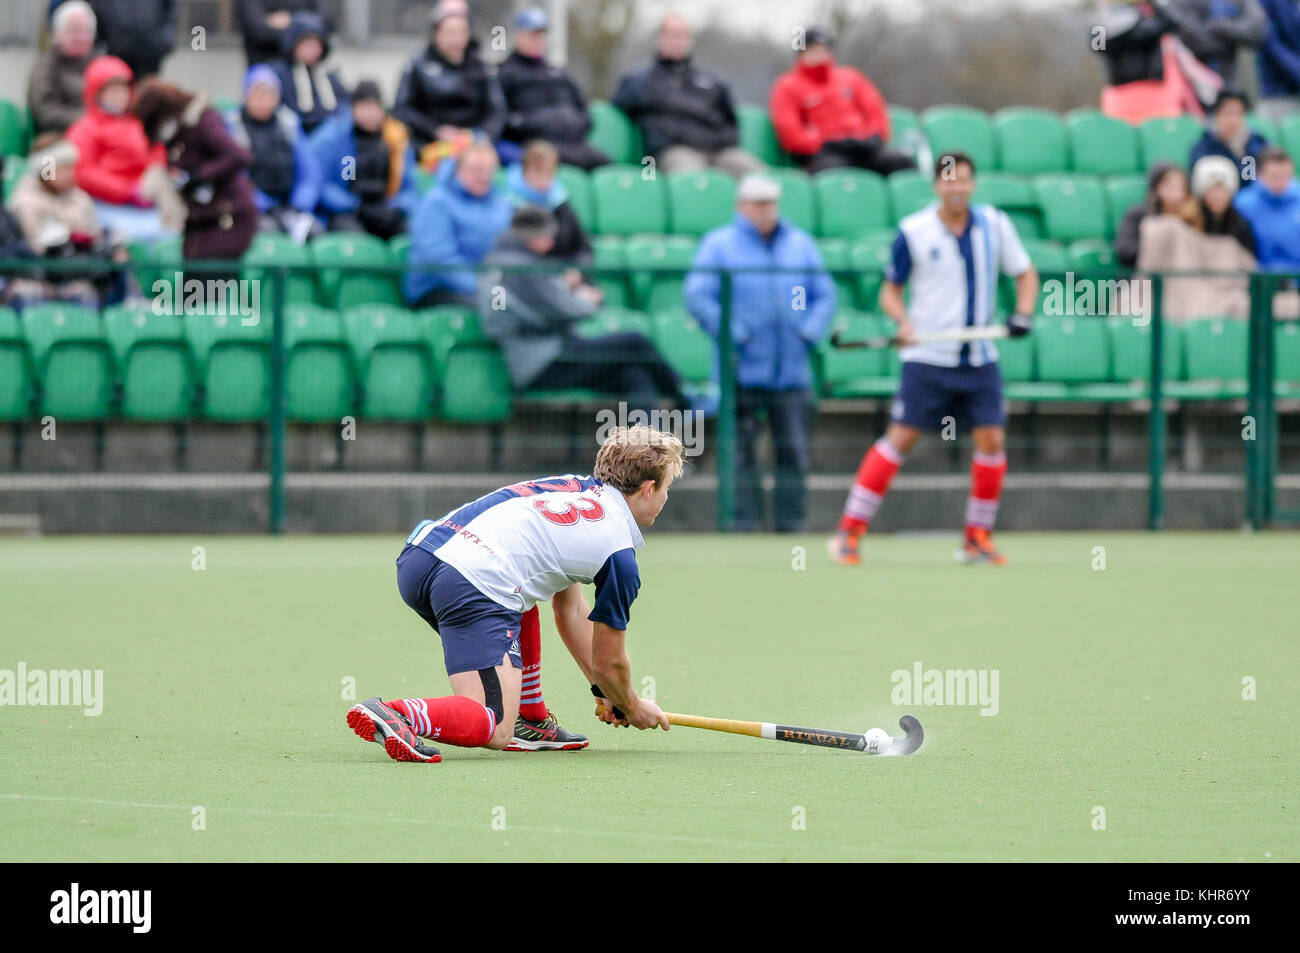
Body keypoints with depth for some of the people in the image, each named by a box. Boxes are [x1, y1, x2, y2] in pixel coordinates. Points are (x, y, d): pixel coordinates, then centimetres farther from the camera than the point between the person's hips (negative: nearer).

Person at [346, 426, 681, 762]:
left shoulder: (572, 484, 28)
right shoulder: (620, 555, 6)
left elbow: (570, 609, 37)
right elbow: (609, 663, 15)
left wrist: (604, 693, 42)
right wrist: (631, 709, 36)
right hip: (474, 582, -9)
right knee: (494, 730, -9)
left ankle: (531, 721, 32)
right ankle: (394, 715, -32)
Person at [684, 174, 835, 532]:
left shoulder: (801, 244, 15)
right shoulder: (718, 244, 3)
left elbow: (824, 294, 15)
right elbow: (697, 296, -5)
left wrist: (811, 331, -2)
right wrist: (731, 333, -13)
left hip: (792, 371, 3)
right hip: (743, 370, -3)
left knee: (794, 450, -1)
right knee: (740, 451, -6)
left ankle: (790, 524, 4)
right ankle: (743, 522, -4)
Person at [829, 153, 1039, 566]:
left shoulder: (994, 224, 2)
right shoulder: (913, 232, -6)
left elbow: (1025, 273, 13)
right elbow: (890, 289, 2)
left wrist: (1022, 314, -5)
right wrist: (904, 320, -18)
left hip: (979, 358, 3)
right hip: (928, 357, -3)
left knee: (992, 440, -4)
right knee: (900, 439, -8)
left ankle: (978, 538, 10)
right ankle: (849, 532, -4)